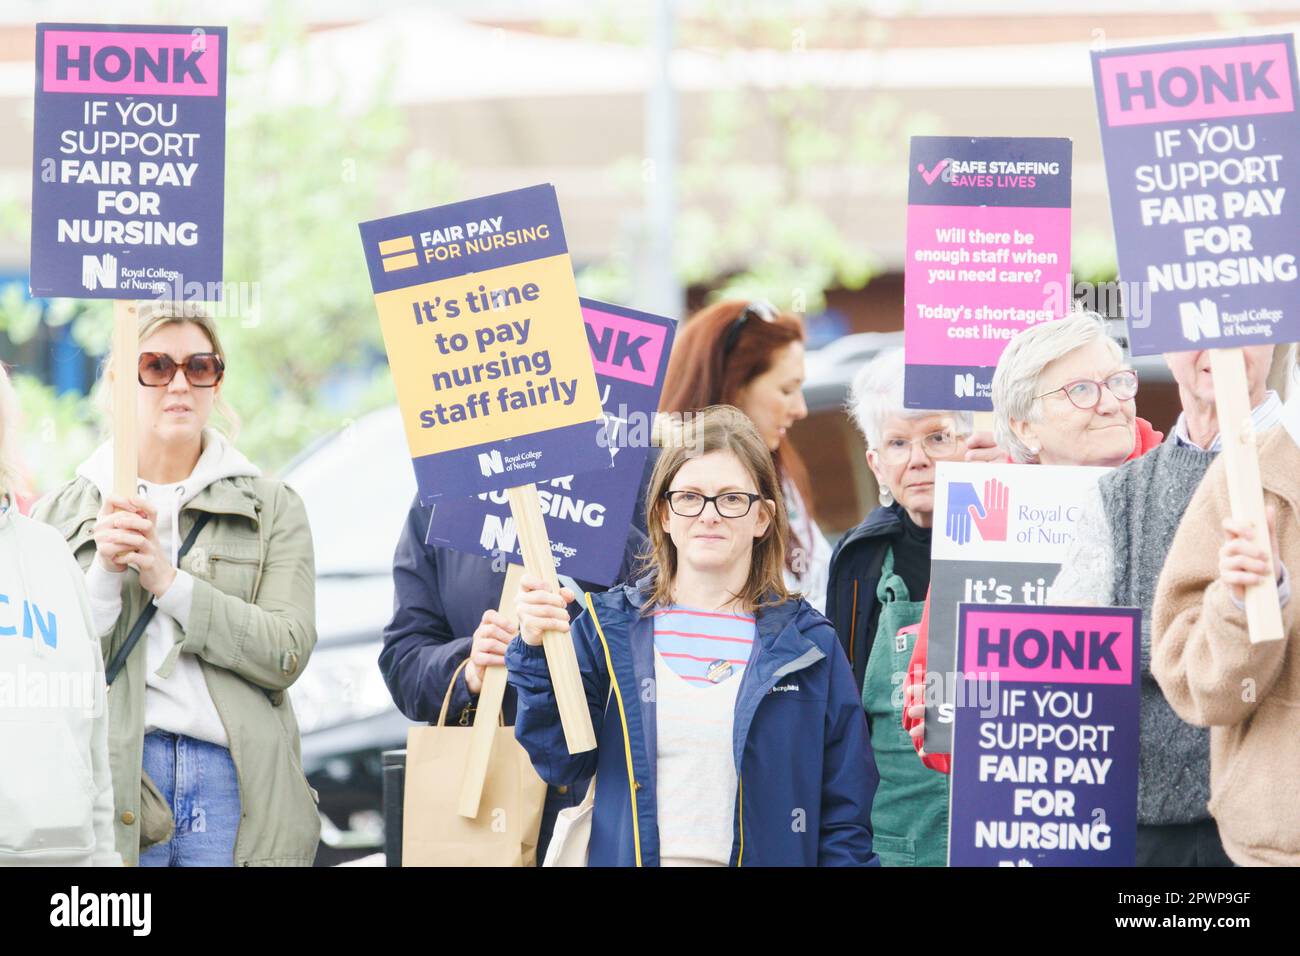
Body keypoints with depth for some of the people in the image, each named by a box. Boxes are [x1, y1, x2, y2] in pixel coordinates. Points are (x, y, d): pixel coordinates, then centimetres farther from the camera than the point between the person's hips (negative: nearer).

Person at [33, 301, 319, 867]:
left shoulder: (273, 509, 10)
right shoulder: (62, 513, 11)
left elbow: (285, 652, -3)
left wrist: (169, 582, -9)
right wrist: (105, 572, -10)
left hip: (233, 782, 0)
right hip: (110, 779, 0)